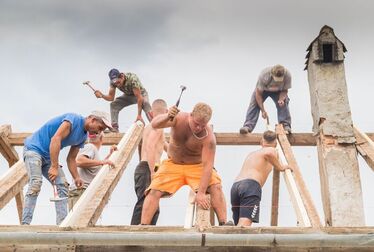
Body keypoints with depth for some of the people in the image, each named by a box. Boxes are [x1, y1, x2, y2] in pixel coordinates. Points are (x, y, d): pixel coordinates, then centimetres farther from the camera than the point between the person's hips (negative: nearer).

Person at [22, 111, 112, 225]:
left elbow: (71, 159, 12)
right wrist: (54, 167, -31)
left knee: (62, 185, -2)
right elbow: (55, 139, -30)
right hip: (34, 148, -9)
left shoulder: (83, 137, 8)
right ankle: (25, 223, -23)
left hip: (48, 156, 9)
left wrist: (76, 178, -3)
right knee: (36, 183, -23)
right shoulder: (74, 119, -20)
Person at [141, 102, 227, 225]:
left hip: (197, 166, -1)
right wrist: (167, 117, -56)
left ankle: (223, 224, -22)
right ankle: (143, 226, -12)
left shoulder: (208, 137, -27)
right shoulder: (179, 119, -20)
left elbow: (207, 165, -30)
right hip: (173, 164, 2)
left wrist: (201, 193, -38)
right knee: (154, 191, -17)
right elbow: (154, 124, -33)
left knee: (216, 187, -25)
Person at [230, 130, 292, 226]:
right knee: (244, 225, -22)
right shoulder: (272, 151, 15)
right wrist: (280, 167, 4)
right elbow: (269, 153, -12)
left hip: (235, 185, 7)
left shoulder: (251, 154, 35)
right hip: (250, 185, -7)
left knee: (239, 226, 12)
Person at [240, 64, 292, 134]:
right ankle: (248, 126, -26)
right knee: (254, 103, -20)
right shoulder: (264, 75, -40)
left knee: (283, 104, -21)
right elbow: (258, 93, -32)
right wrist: (263, 110, -35)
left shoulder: (287, 75, -34)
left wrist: (281, 99, -38)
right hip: (262, 89, -2)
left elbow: (284, 90, -17)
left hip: (278, 91, 2)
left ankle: (286, 125, -16)